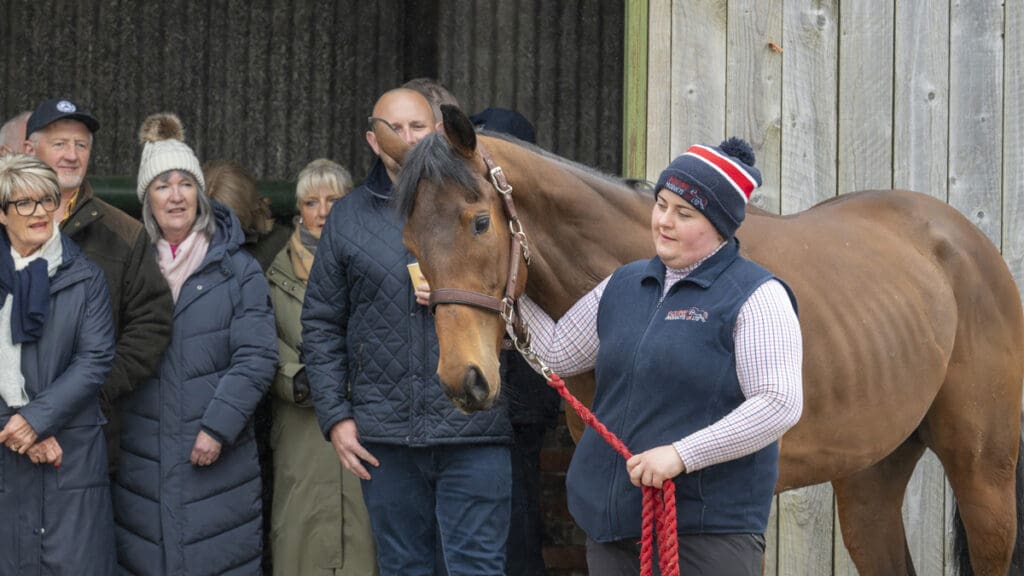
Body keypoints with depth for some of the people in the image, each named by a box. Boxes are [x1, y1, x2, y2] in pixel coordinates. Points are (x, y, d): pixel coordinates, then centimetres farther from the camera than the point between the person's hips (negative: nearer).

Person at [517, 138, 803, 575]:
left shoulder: (755, 296, -9)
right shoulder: (624, 285, 13)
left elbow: (780, 404, -17)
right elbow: (557, 355, 21)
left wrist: (681, 453, -22)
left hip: (709, 527, -7)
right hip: (612, 520, 7)